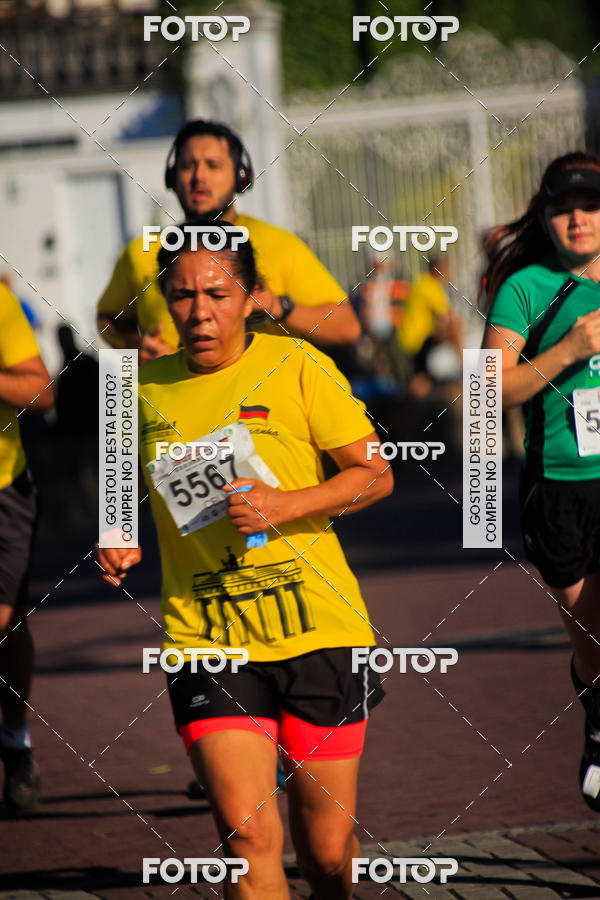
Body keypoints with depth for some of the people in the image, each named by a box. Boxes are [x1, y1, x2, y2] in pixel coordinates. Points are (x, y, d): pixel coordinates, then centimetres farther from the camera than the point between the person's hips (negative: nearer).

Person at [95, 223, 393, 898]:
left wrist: (284, 505, -17)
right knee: (247, 830, -17)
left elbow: (375, 474, -2)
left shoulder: (297, 367, -2)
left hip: (318, 631, -1)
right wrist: (116, 541, 1)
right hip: (204, 636, 1)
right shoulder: (144, 388, 6)